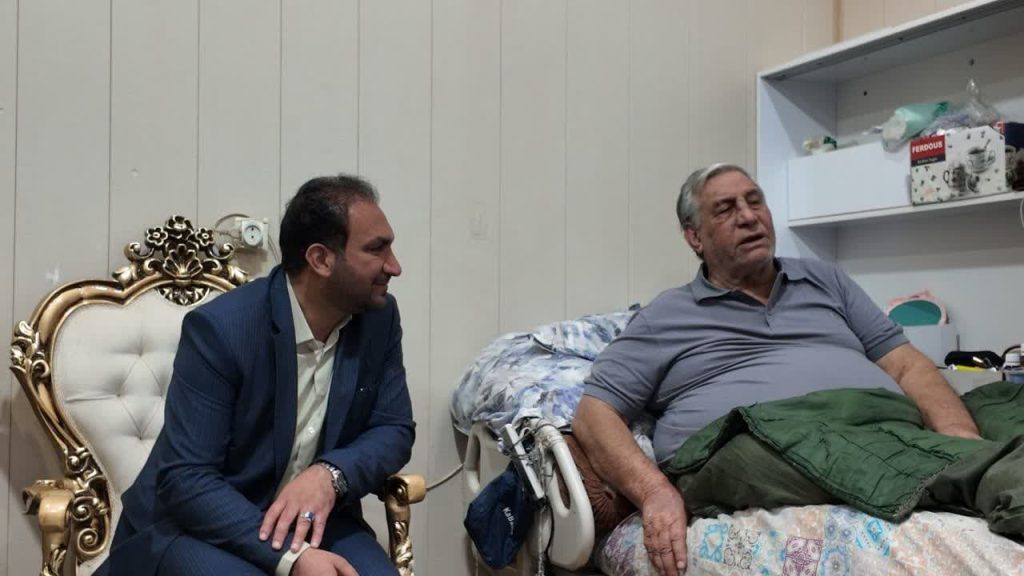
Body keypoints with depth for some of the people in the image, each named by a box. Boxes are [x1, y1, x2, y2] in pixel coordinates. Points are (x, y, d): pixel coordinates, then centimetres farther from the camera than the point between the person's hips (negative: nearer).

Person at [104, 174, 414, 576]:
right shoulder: (220, 328, -21)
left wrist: (331, 475, -22)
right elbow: (185, 479, -22)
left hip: (309, 518, 4)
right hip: (195, 524, -3)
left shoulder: (379, 317, -6)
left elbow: (394, 429, -1)